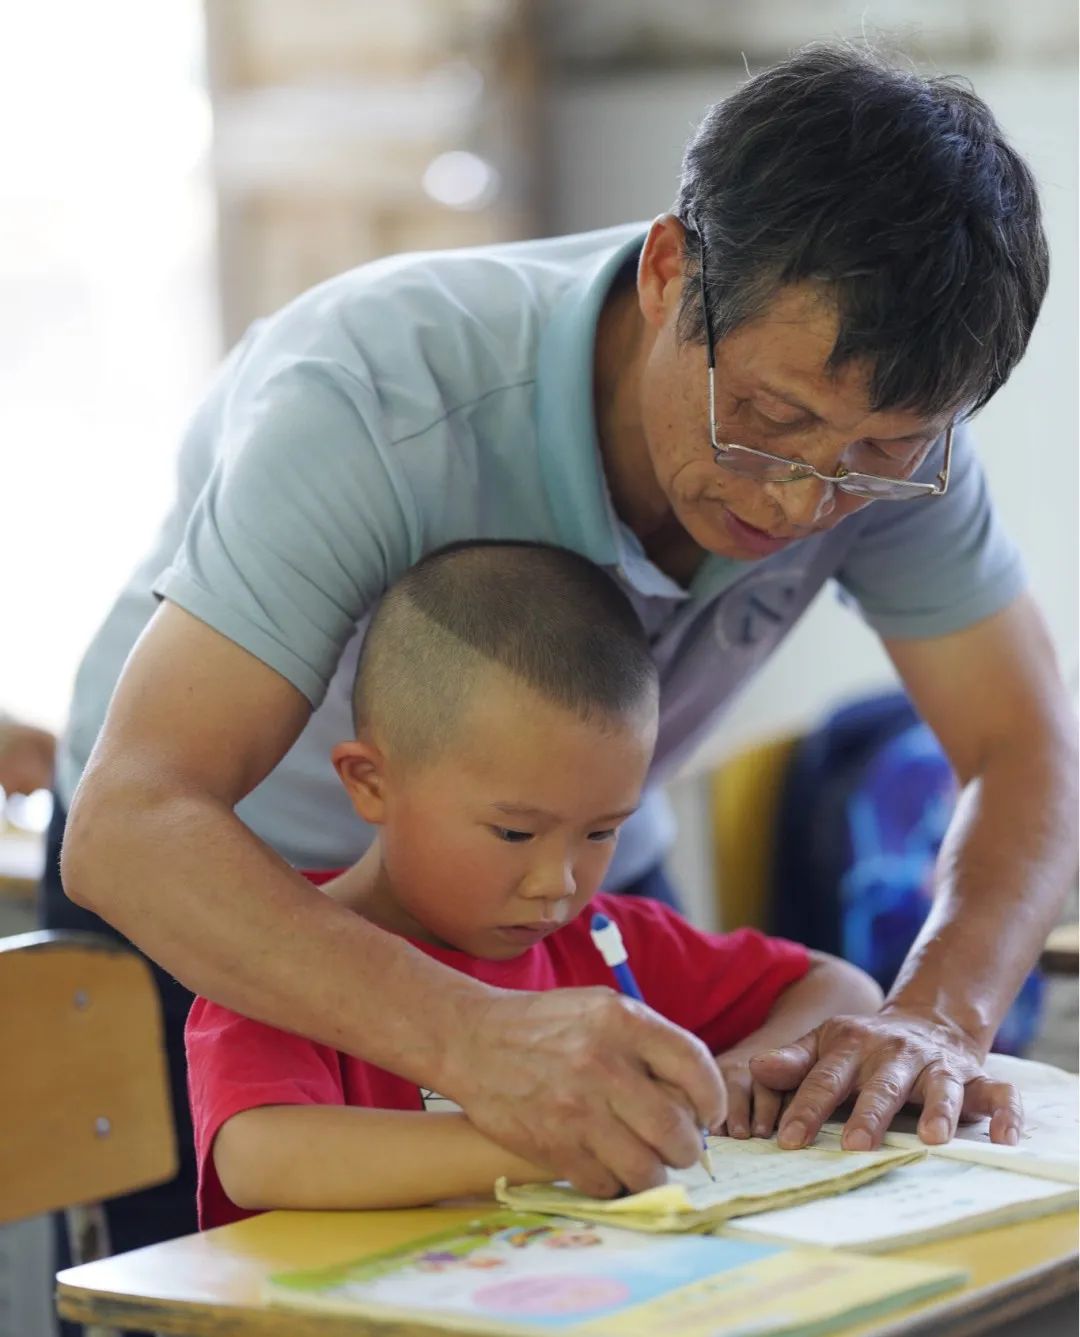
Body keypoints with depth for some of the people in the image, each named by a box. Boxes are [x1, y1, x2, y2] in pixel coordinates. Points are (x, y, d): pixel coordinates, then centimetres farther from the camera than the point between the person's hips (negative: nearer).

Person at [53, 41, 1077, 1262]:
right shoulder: (377, 401, -37)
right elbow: (126, 827, -45)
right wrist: (469, 1037, -61)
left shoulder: (879, 414, -21)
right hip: (230, 887, -3)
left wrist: (935, 1014, -36)